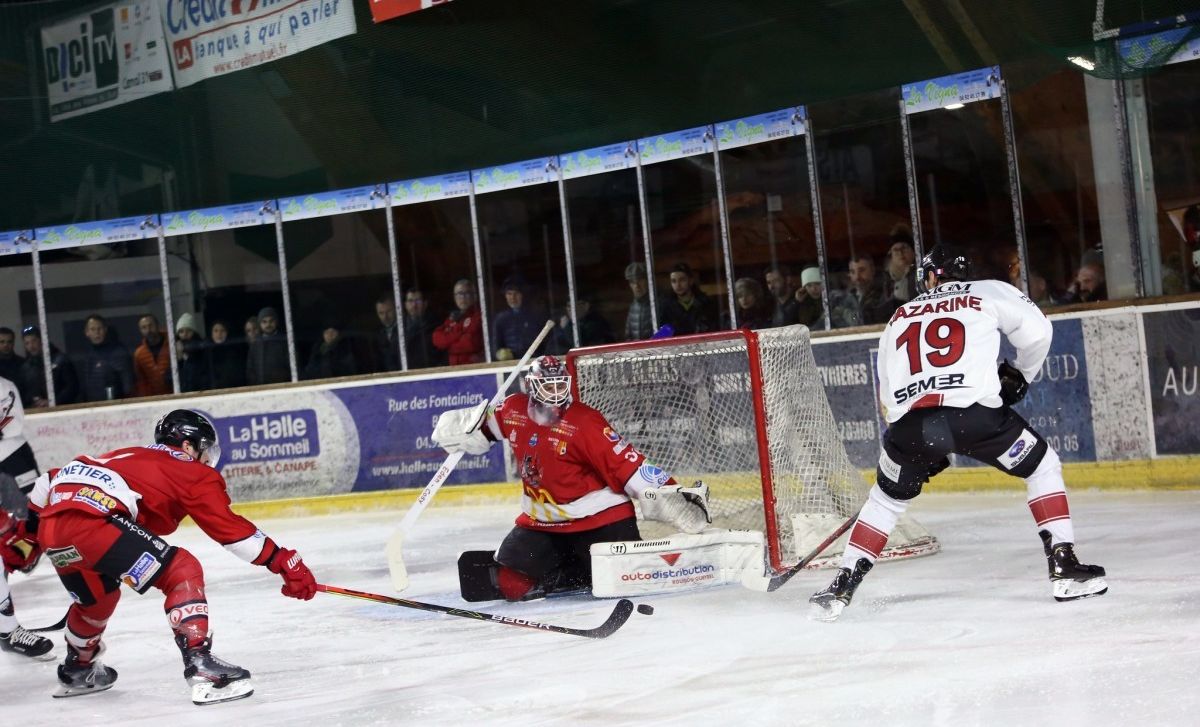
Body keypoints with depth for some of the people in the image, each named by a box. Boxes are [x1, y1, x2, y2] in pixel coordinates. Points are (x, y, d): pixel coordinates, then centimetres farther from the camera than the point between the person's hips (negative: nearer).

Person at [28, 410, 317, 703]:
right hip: (91, 521, -9)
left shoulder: (126, 457, 33)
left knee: (96, 598, 34)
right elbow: (229, 527, 2)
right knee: (182, 573, -3)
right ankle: (199, 664, -15)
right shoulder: (191, 471, 11)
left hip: (51, 524, 9)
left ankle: (77, 669, 54)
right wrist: (283, 560, 2)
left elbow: (49, 481, 32)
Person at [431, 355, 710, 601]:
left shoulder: (585, 423, -19)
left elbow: (627, 466, -22)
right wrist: (455, 425, 1)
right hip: (541, 522, 5)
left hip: (598, 518, -5)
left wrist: (669, 493, -30)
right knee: (511, 583, -9)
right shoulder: (513, 410, -3)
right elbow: (481, 431, 20)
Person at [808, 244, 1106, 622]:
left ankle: (842, 586, 18)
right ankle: (1064, 566, 8)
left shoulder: (898, 318, 30)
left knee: (886, 498, 26)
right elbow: (1036, 330, 8)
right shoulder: (990, 292, 21)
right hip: (974, 410, -3)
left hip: (910, 420, 3)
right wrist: (1019, 375, 27)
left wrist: (924, 446, 37)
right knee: (1043, 466, 20)